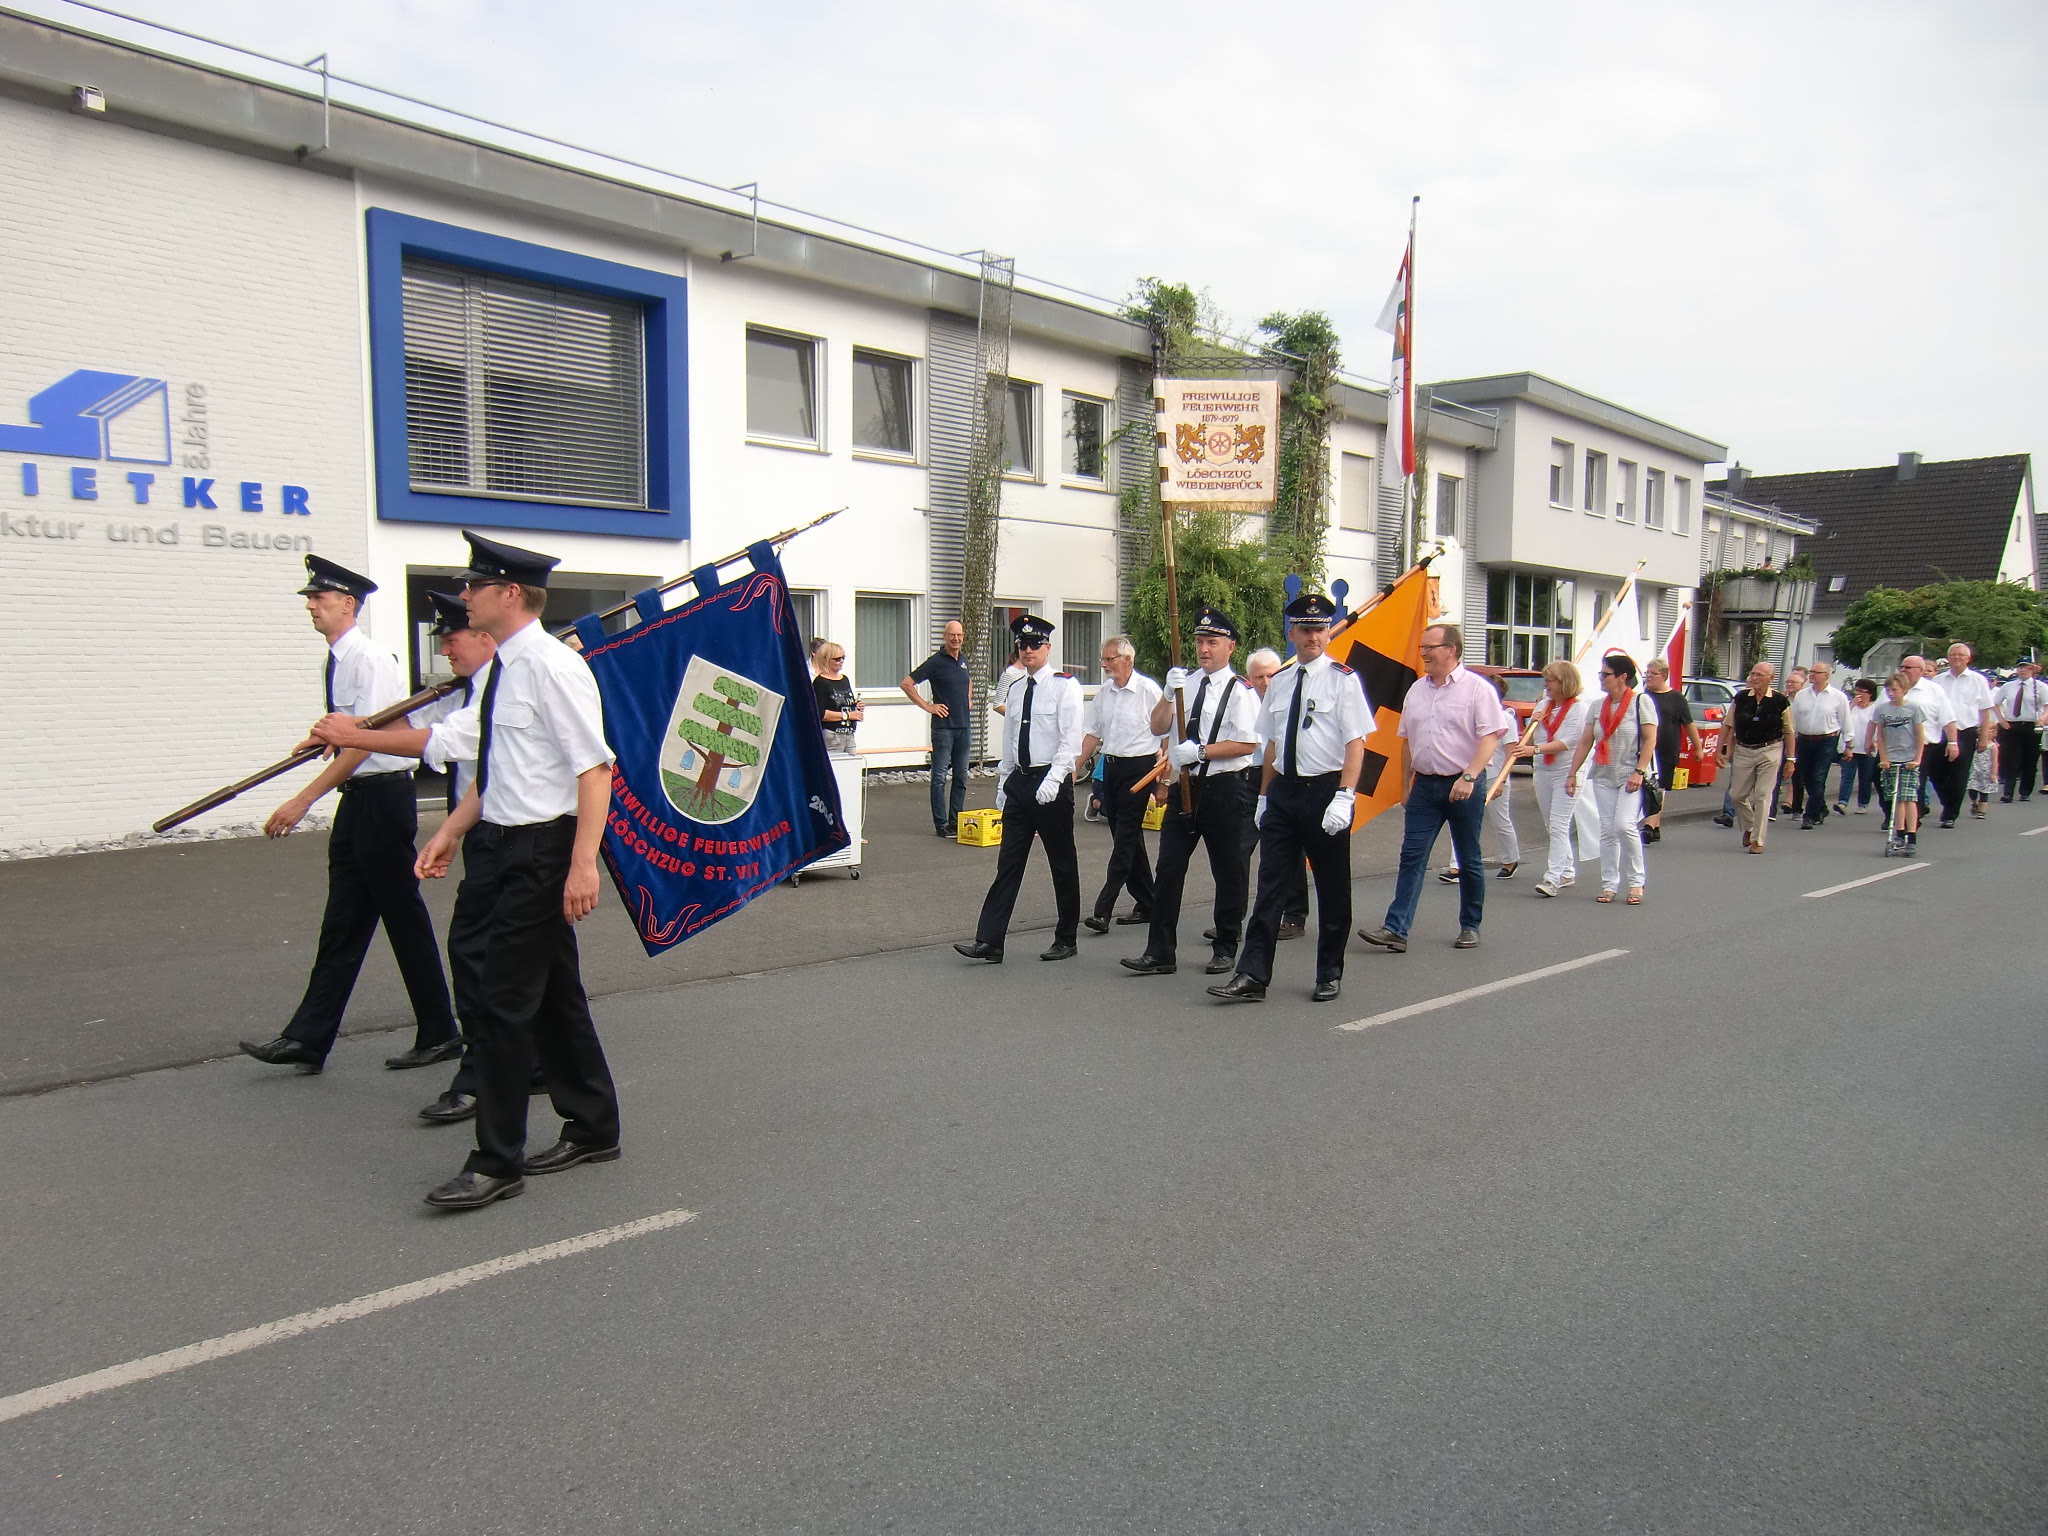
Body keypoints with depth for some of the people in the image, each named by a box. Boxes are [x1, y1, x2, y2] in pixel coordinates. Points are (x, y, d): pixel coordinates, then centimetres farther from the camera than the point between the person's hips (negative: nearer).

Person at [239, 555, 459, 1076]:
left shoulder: (370, 659, -15)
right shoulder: (337, 661, 12)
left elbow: (363, 742, -21)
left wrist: (303, 800, -22)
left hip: (384, 796, -9)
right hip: (358, 799, 9)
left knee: (404, 917, 1)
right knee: (342, 924, 10)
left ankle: (439, 1035, 13)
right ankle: (307, 1039, 14)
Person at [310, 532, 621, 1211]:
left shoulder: (552, 667, -17)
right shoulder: (505, 671, 12)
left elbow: (594, 768, -21)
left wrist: (583, 863, -25)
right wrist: (451, 833, 17)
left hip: (543, 852, -10)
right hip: (510, 848, 10)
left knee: (504, 1002, -5)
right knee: (553, 996, 17)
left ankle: (497, 1163, 6)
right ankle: (592, 1130, 30)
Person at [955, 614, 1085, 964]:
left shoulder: (1065, 686, -6)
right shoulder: (1015, 689, 13)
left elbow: (1071, 739, -13)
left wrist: (1053, 779, -23)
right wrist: (1003, 782, 16)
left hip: (1052, 782, -6)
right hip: (1019, 780, 6)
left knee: (1062, 864, 6)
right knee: (1008, 863, 2)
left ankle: (1066, 940, 18)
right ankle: (989, 941, 1)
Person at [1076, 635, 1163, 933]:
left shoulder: (1148, 690, -9)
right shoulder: (1104, 692, 9)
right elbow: (1092, 732, 16)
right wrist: (1076, 768, 11)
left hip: (1138, 767, -7)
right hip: (1110, 767, 7)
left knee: (1125, 841, -7)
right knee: (1128, 840, 13)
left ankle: (1103, 910, -9)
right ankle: (1146, 905, 23)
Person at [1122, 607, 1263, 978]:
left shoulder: (1240, 691, -7)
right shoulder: (1184, 682, 11)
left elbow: (1246, 743, -15)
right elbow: (1158, 727, 6)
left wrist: (1200, 751, -18)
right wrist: (1169, 694, -10)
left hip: (1226, 790, -5)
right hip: (1184, 786, 5)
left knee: (1229, 873, 7)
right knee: (1168, 870, 3)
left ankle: (1225, 948, 23)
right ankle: (1160, 953, 7)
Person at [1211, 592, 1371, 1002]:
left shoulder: (1343, 680, -6)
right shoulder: (1280, 683, 11)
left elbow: (1356, 743, -10)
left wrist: (1344, 797, -20)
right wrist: (1264, 797, 15)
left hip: (1325, 791, -4)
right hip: (1283, 791, 5)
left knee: (1332, 889, 8)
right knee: (1270, 885, 1)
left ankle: (1329, 976, 22)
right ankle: (1252, 975, 0)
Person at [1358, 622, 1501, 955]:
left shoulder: (1477, 688, -7)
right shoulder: (1417, 690, 11)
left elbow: (1490, 737, -13)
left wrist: (1469, 777, -23)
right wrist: (1407, 783, 16)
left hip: (1464, 786, -5)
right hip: (1425, 785, 5)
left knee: (1469, 860, 8)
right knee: (1412, 857, -3)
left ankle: (1470, 927, 21)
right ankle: (1396, 929, -7)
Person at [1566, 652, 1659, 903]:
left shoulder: (1641, 702, -5)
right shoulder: (1598, 706, 11)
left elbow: (1650, 740, -10)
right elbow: (1585, 742, 11)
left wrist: (1639, 772, -18)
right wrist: (1573, 774, 7)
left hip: (1631, 776, -5)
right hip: (1603, 776, 5)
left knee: (1624, 825, -16)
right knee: (1607, 830, 5)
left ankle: (1637, 881, 0)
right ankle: (1609, 884, 11)